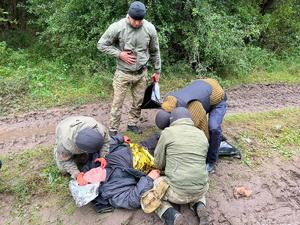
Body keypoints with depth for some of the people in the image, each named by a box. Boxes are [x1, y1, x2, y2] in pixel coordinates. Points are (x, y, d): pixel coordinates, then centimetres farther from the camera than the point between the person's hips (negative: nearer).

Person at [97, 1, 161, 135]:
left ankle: (132, 124, 33)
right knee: (118, 102, 3)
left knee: (138, 102, 13)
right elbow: (101, 45, -5)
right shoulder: (117, 27, -15)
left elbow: (155, 51, 7)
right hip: (123, 73, -3)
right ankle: (113, 129, 18)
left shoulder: (150, 28, -6)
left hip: (141, 73, 3)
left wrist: (157, 70, 12)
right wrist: (119, 54, -16)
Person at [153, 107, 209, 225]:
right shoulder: (202, 135, 7)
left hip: (177, 191, -5)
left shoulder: (168, 132, -7)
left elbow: (158, 164, 0)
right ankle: (199, 206, 9)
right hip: (200, 191, 5)